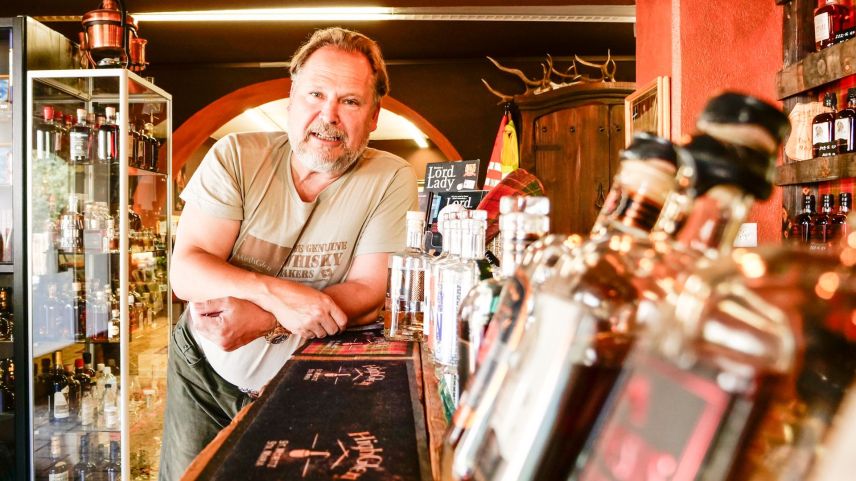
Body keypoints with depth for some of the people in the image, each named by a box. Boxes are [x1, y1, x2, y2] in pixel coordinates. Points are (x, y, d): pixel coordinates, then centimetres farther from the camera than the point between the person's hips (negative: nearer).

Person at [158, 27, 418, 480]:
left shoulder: (391, 179, -14)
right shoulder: (235, 156, -11)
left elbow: (370, 295, -17)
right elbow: (185, 270, -16)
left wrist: (262, 319, -30)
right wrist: (274, 293, -35)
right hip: (205, 369, 2)